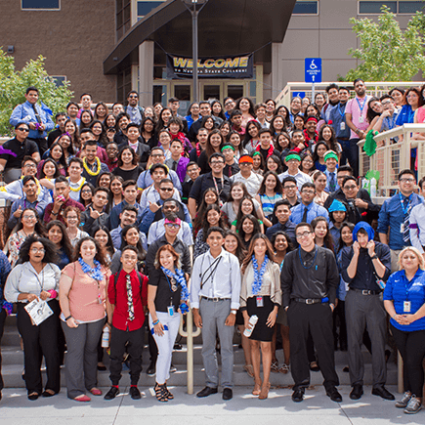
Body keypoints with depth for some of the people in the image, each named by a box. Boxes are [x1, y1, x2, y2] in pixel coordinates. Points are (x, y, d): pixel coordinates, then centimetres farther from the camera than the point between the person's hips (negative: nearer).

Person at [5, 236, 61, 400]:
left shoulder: (53, 269, 9)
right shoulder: (19, 270, 5)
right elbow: (9, 293, 3)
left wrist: (52, 293, -11)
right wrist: (26, 296, -13)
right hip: (27, 313, 0)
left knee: (50, 348, -4)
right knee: (31, 349, 2)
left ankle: (52, 385, 10)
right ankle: (33, 387, 13)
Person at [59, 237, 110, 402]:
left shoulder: (103, 269, 8)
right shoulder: (71, 268, -6)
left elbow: (106, 290, 18)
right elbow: (63, 294, -8)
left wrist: (106, 308, 7)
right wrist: (68, 316, -14)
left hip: (97, 318, 4)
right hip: (75, 318, -4)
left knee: (92, 350, 14)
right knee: (75, 352, 0)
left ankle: (91, 383, 29)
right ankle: (75, 390, 8)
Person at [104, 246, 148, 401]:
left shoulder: (142, 279, -1)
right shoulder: (114, 278, 0)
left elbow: (145, 301, 6)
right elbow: (110, 301, 6)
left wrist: (143, 317, 4)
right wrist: (110, 320, 6)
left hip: (137, 324, 0)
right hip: (118, 324, 0)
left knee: (136, 356, 9)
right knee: (116, 356, 8)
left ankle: (134, 386, 24)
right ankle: (114, 386, 23)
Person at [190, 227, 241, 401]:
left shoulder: (231, 260, 0)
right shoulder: (200, 260, 6)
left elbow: (236, 287, 0)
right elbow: (195, 285, 8)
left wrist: (233, 312, -6)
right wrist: (196, 311, 3)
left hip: (225, 303, -2)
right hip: (206, 303, 2)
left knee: (226, 346, 1)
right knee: (207, 346, 7)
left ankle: (227, 385, 11)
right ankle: (211, 384, 18)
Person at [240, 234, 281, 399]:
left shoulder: (273, 267, 7)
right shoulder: (246, 266, 8)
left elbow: (278, 290, 6)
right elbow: (242, 291, 7)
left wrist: (275, 310, -6)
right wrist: (245, 314, -1)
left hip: (267, 306, -2)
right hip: (251, 306, 2)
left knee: (265, 345, -7)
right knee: (253, 344, 5)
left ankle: (265, 383, -2)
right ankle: (257, 381, 15)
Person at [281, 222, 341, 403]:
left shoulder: (326, 255, 7)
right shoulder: (291, 258, 9)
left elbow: (333, 280, 10)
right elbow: (285, 283, 13)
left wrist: (331, 302, 2)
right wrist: (286, 305, 5)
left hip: (321, 306, -1)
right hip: (297, 307, 1)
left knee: (325, 346, 2)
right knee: (297, 346, 4)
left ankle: (331, 385, 15)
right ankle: (300, 385, 16)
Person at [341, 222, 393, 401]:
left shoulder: (382, 249, 4)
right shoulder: (348, 252, 4)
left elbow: (384, 274, -8)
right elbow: (348, 277, -9)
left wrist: (372, 254, -13)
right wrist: (356, 254, -12)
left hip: (376, 299, 0)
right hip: (354, 300, 0)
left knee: (379, 341, -1)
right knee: (354, 341, 2)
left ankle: (379, 384, 10)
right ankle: (357, 384, 12)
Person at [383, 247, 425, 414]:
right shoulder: (394, 277, 8)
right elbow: (387, 299, 4)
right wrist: (395, 316, -11)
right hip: (398, 327, 4)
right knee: (406, 361, 11)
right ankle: (408, 392, 25)